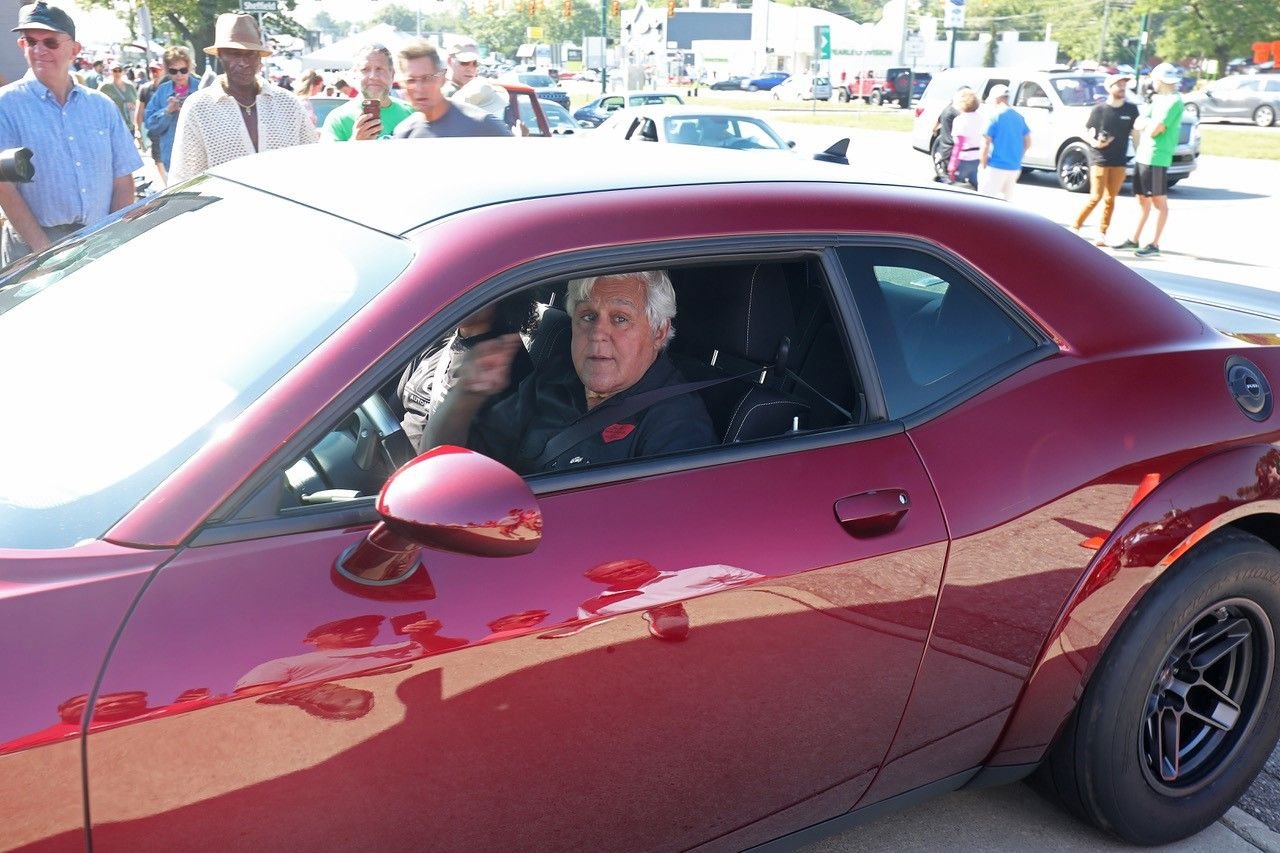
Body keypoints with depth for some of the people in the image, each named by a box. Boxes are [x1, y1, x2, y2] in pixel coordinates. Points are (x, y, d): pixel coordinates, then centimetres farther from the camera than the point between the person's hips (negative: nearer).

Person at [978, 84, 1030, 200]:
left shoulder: (995, 116, -9)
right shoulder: (1019, 117, 10)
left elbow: (986, 144, -12)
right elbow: (1027, 143, 14)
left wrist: (982, 165, -4)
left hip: (996, 167, -7)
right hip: (1014, 168, 7)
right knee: (1005, 200, 16)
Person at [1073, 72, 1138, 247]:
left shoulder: (1131, 109, 5)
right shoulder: (1099, 109, -3)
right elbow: (1087, 132, 2)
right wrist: (1094, 143, -17)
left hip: (1119, 161, 3)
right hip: (1099, 159, -3)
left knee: (1110, 199, 4)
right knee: (1096, 196, -9)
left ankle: (1102, 235, 11)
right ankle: (1075, 227, 3)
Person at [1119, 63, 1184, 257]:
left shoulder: (1173, 101, -13)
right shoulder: (1157, 99, 15)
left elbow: (1153, 130, -19)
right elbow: (1137, 125, 10)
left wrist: (1147, 122, 0)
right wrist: (1151, 122, -8)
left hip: (1156, 159, -9)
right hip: (1142, 157, 9)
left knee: (1159, 202, -1)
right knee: (1142, 200, 15)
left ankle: (1154, 244, 2)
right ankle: (1134, 240, 23)